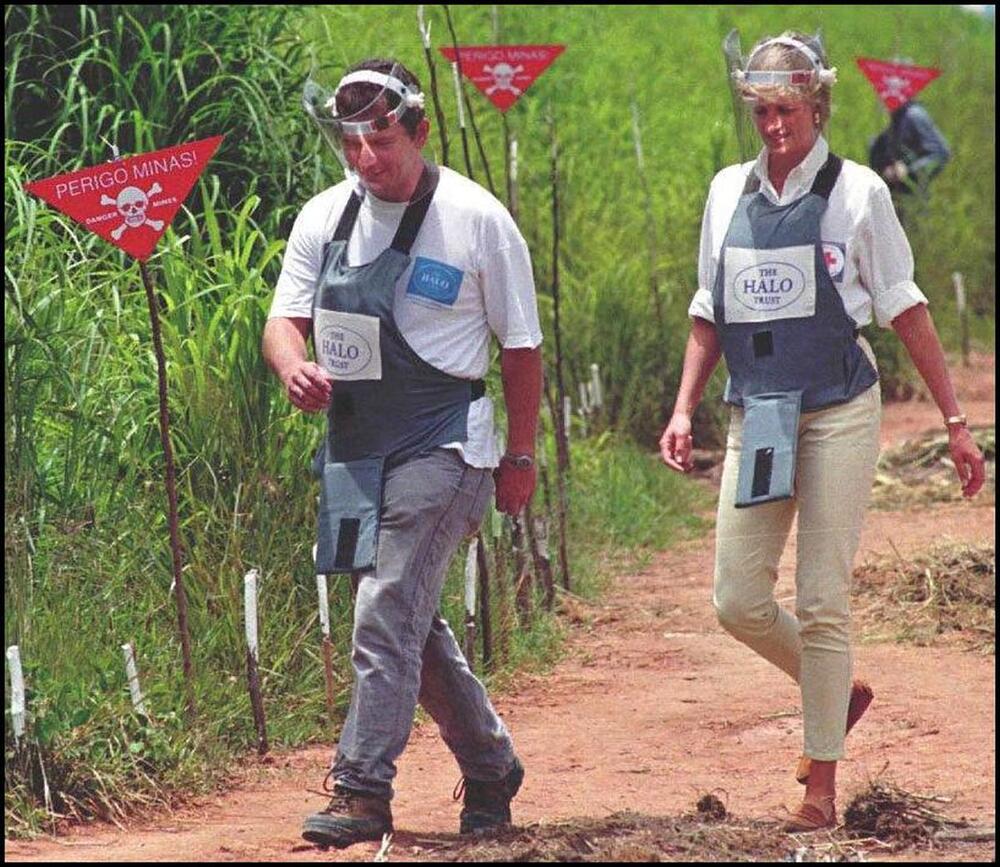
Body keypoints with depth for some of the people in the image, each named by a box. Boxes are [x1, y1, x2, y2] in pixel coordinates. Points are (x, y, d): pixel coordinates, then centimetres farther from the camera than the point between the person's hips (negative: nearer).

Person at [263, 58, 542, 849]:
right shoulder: (325, 218, 6)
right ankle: (490, 769, 30)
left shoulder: (476, 220, -7)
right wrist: (293, 366, -18)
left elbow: (521, 345, 0)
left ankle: (362, 790, -13)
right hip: (354, 442, 6)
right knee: (412, 622, 14)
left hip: (441, 442, -6)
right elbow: (286, 318, 6)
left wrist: (520, 455, 2)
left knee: (388, 613, -15)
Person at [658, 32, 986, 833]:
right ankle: (839, 693, 27)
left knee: (822, 601, -5)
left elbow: (904, 310, 0)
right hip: (758, 417, 4)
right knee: (738, 600, -1)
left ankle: (822, 783, 4)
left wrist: (954, 421, -1)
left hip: (838, 412, -4)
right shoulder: (729, 192, 9)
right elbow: (709, 314, 16)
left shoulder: (856, 192, -3)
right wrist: (685, 408, 6)